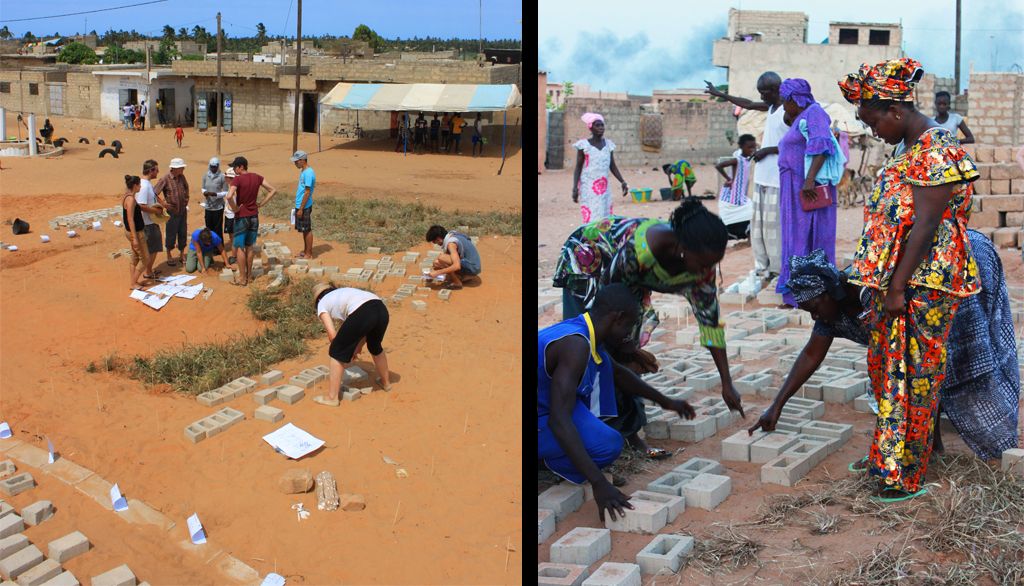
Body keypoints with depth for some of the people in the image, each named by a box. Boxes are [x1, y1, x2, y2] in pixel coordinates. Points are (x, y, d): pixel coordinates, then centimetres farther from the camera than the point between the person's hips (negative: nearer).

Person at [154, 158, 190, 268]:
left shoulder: (182, 177, 2)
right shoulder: (165, 179, -17)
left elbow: (186, 189, 21)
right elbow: (154, 193, -17)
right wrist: (164, 203, -16)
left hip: (183, 211, 6)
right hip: (172, 212, -5)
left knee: (183, 234, 12)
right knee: (171, 235, 4)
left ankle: (182, 255, 25)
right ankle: (169, 257, 19)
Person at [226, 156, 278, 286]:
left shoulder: (238, 180, -16)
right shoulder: (257, 178, 3)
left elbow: (229, 196, -30)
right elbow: (273, 190, 8)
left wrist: (235, 209, -14)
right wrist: (261, 204, 6)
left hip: (241, 217, -6)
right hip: (254, 216, 6)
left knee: (239, 248, 3)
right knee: (249, 247, 15)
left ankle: (243, 279, 4)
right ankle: (248, 276, 21)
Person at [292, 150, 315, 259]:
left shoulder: (308, 173, -20)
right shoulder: (303, 171, 11)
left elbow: (307, 193, -21)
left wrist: (301, 209, -20)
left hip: (305, 207, -9)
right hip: (300, 205, 9)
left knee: (307, 230, -1)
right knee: (303, 230, 16)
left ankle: (309, 254, 6)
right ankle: (305, 251, 25)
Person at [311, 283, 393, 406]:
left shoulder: (322, 304, 22)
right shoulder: (343, 292, 39)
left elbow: (332, 334, 11)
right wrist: (359, 345, 37)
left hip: (362, 313, -6)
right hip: (382, 309, 6)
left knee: (337, 353, 12)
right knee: (375, 346, 35)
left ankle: (332, 397, 15)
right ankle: (385, 382, 53)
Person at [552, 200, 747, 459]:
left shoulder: (701, 264, -25)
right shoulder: (640, 249, -43)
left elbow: (710, 322, -14)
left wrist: (727, 384, -13)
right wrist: (628, 349, -15)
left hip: (629, 280, 5)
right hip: (587, 260, -5)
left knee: (623, 355, -1)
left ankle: (628, 431, 5)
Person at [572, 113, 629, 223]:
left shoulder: (608, 144, 8)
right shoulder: (584, 145, -4)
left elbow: (613, 167, 14)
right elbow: (578, 168, -2)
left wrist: (623, 182, 4)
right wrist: (575, 187, -11)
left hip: (604, 188, 5)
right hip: (589, 188, -5)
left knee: (605, 217, 3)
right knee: (591, 217, -11)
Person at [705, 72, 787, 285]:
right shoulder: (771, 107, 14)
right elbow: (748, 104, 30)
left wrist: (767, 150, -16)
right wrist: (720, 95, 35)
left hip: (778, 179, -9)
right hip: (762, 177, 9)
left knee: (773, 224, -7)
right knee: (757, 224, 9)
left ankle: (777, 269, -1)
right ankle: (761, 267, 14)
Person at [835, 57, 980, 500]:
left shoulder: (934, 152, -18)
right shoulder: (913, 149, 14)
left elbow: (925, 224, -22)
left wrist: (898, 286, -22)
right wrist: (885, 282, 18)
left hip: (921, 285, -10)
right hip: (898, 281, 10)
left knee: (912, 376, -1)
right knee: (889, 369, 17)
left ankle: (906, 476, 9)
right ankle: (888, 458, 30)